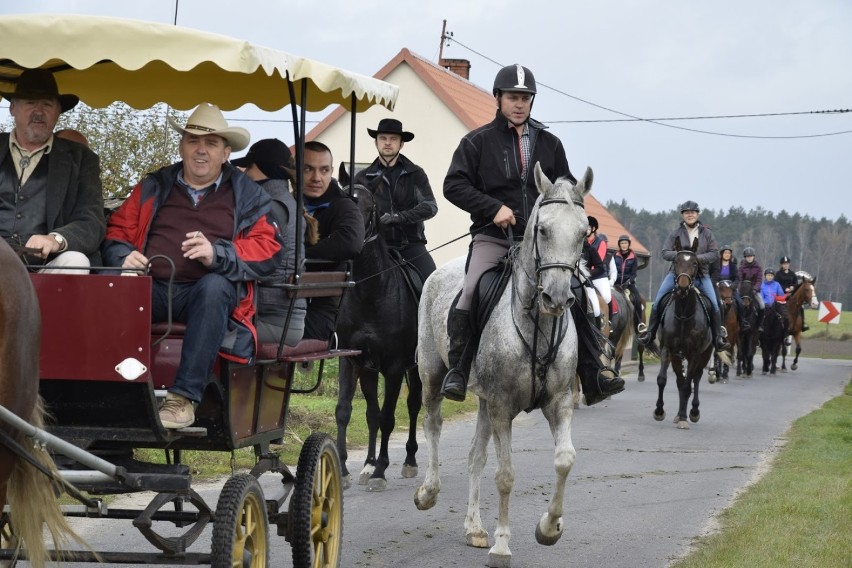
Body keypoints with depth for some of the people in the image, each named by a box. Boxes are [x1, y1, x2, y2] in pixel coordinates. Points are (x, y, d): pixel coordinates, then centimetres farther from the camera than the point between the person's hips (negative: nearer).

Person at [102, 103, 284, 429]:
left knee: (214, 286, -39)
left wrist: (217, 254, -17)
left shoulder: (247, 195, 15)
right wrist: (124, 257, -6)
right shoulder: (154, 187, 24)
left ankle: (184, 399, -41)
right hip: (153, 290, 2)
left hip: (210, 292, -2)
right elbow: (117, 230, 20)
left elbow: (268, 249, 2)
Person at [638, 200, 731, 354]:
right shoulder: (675, 233, 4)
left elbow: (715, 253, 1)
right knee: (658, 300, -9)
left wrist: (698, 258, -16)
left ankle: (719, 337, -1)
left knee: (714, 304, -12)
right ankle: (649, 333, 2)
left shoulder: (706, 233, 5)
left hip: (700, 274, 0)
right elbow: (665, 253, -1)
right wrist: (680, 255, -20)